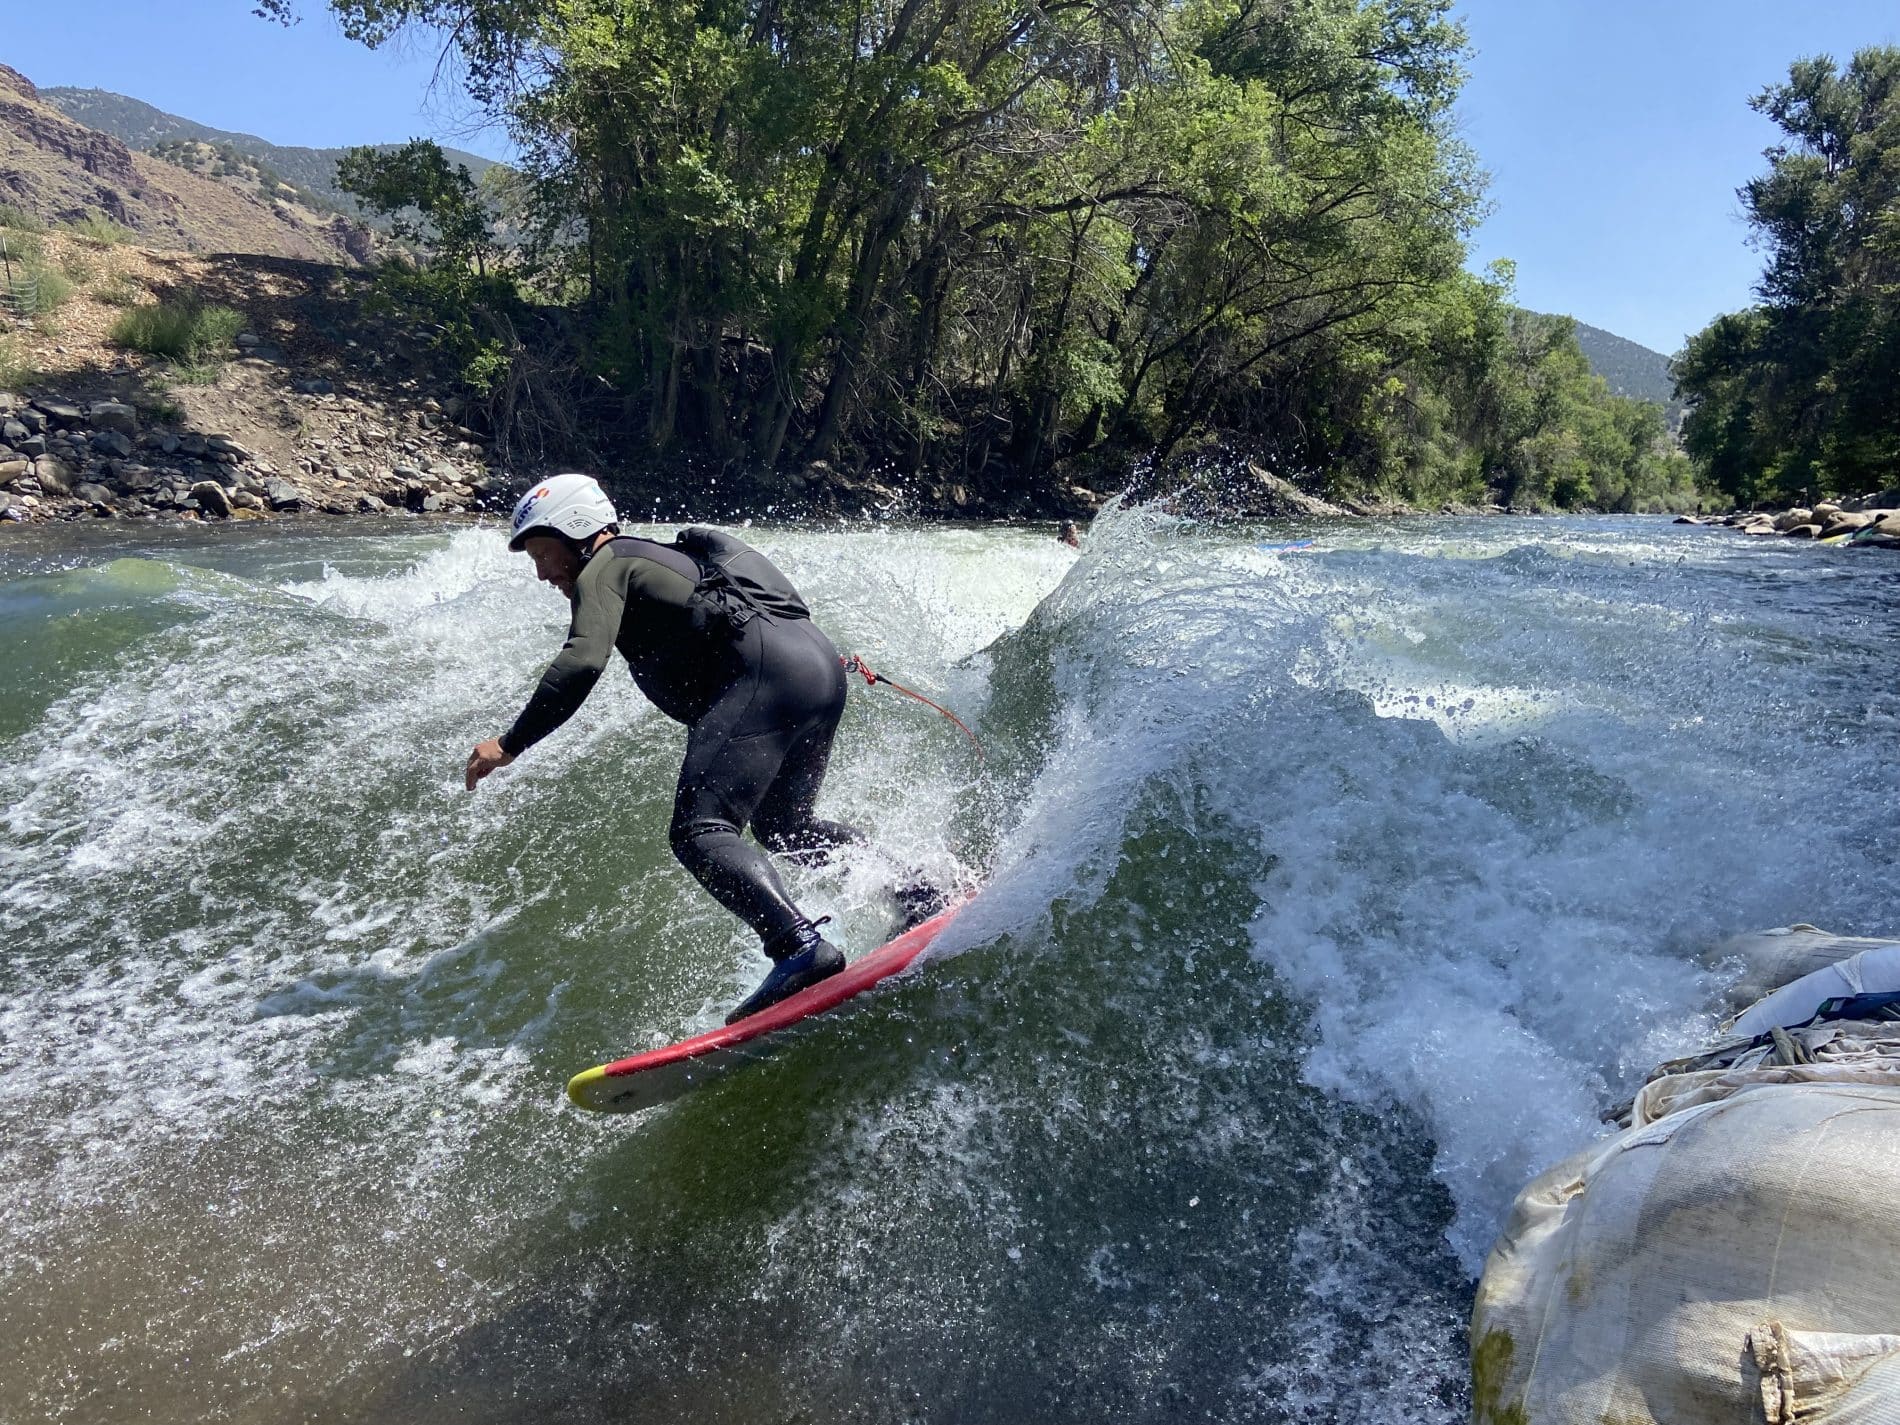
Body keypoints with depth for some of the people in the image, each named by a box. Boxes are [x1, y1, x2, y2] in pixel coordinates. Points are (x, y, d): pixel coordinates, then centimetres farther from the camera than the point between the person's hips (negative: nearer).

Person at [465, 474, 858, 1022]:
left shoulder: (605, 567, 4)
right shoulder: (659, 557, 31)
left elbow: (581, 663, -11)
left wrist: (510, 744, -8)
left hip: (765, 673, -10)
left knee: (699, 833, -13)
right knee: (783, 825, 25)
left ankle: (800, 947, -29)